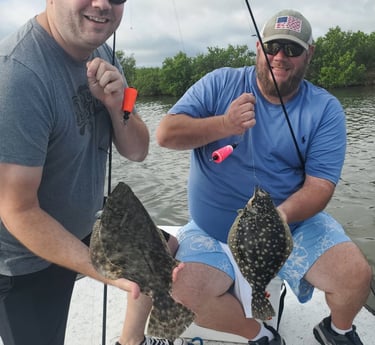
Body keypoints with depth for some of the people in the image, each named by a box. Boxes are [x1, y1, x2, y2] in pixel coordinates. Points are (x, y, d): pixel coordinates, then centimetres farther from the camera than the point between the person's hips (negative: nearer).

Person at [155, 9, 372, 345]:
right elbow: (165, 134, -10)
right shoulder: (220, 84, -3)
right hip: (213, 232, 0)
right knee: (185, 294, -22)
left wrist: (279, 216, -31)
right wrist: (223, 125, -27)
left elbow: (319, 186, -11)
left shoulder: (325, 109, -3)